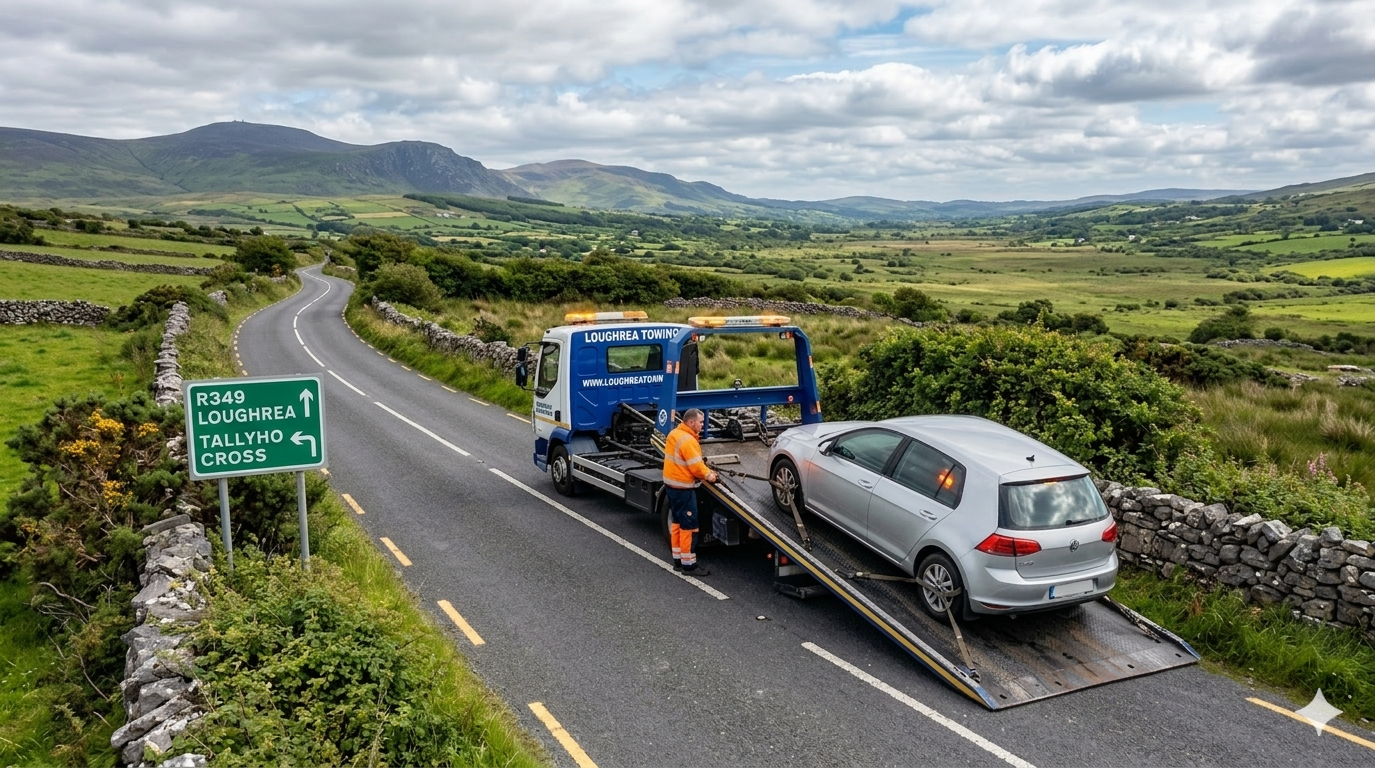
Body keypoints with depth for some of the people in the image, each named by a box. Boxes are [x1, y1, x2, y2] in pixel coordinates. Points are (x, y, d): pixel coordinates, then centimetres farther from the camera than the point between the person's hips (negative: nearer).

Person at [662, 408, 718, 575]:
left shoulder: (674, 434, 9)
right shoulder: (688, 440, -23)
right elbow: (697, 467, -23)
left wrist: (705, 470, 7)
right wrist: (709, 475, -4)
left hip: (671, 484, 10)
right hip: (683, 488, -10)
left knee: (677, 522, 17)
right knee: (688, 525, -3)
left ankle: (678, 560, 24)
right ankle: (688, 564, 2)